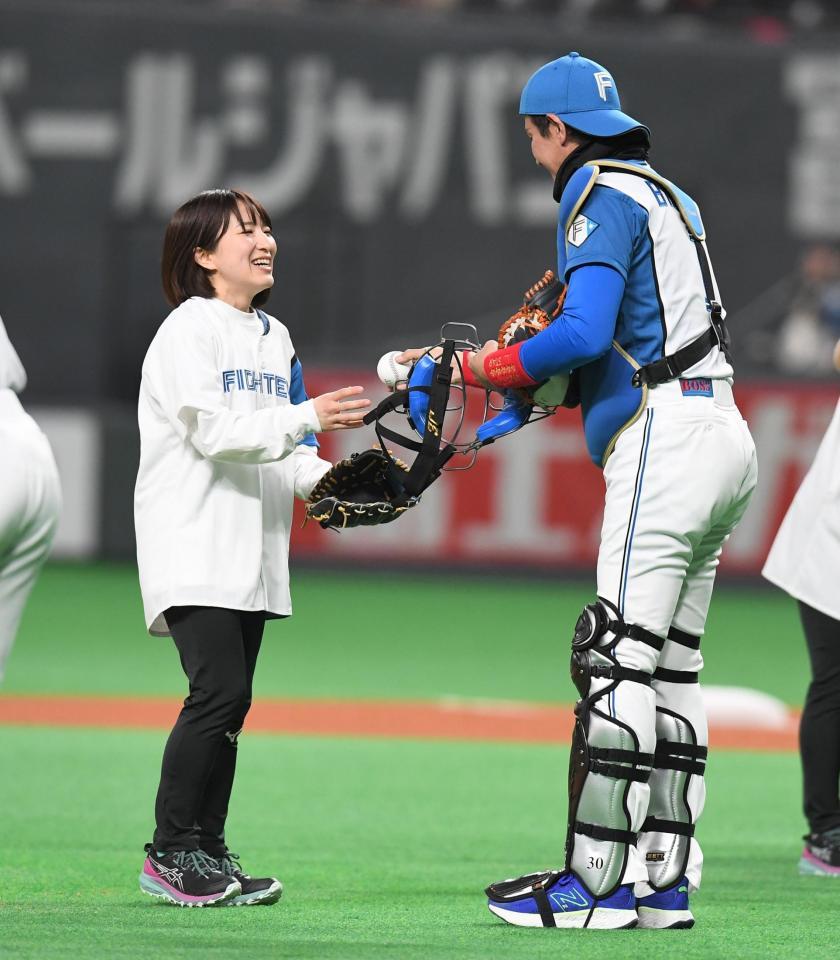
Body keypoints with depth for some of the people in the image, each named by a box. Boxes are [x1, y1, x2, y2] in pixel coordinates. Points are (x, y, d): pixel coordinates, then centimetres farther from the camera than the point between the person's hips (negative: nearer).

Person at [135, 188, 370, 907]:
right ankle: (171, 855, -9)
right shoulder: (188, 331, -7)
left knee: (230, 702, 6)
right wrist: (308, 417, -23)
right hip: (193, 545, -8)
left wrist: (323, 478, 1)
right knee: (220, 691, -16)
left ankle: (208, 855, 11)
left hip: (251, 550, 8)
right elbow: (215, 433, -17)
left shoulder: (275, 338, 18)